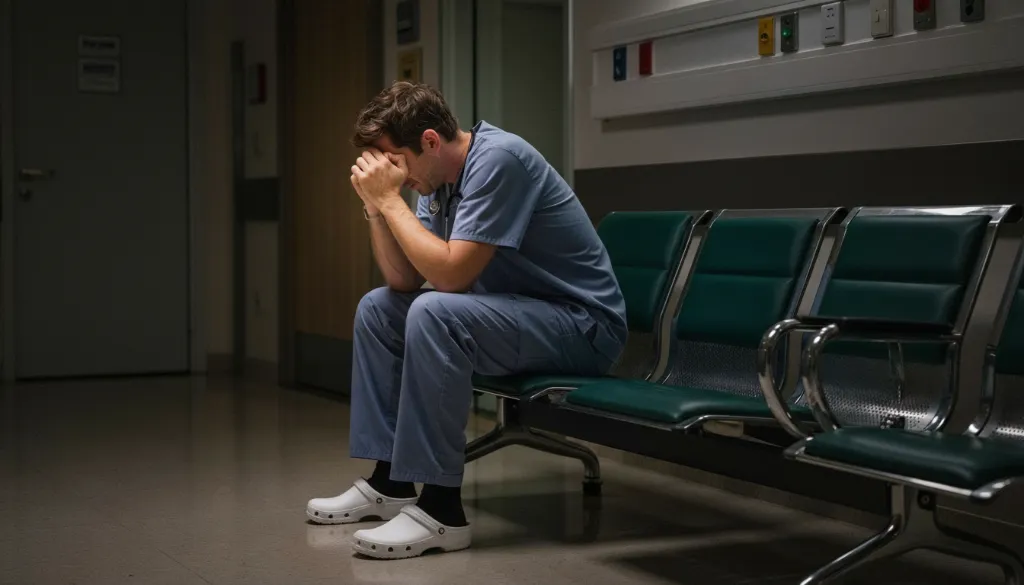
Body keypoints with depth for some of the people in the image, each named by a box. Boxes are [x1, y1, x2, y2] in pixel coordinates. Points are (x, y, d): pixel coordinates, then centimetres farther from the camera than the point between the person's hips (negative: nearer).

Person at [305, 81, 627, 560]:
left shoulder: (498, 159, -21)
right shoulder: (440, 178, 6)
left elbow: (451, 274, -27)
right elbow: (404, 280, 6)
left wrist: (391, 199, -20)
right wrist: (376, 205, -6)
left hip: (581, 324, -10)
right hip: (511, 312, 10)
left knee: (435, 314, -31)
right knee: (377, 309, 10)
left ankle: (440, 507, -24)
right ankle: (391, 480, 9)